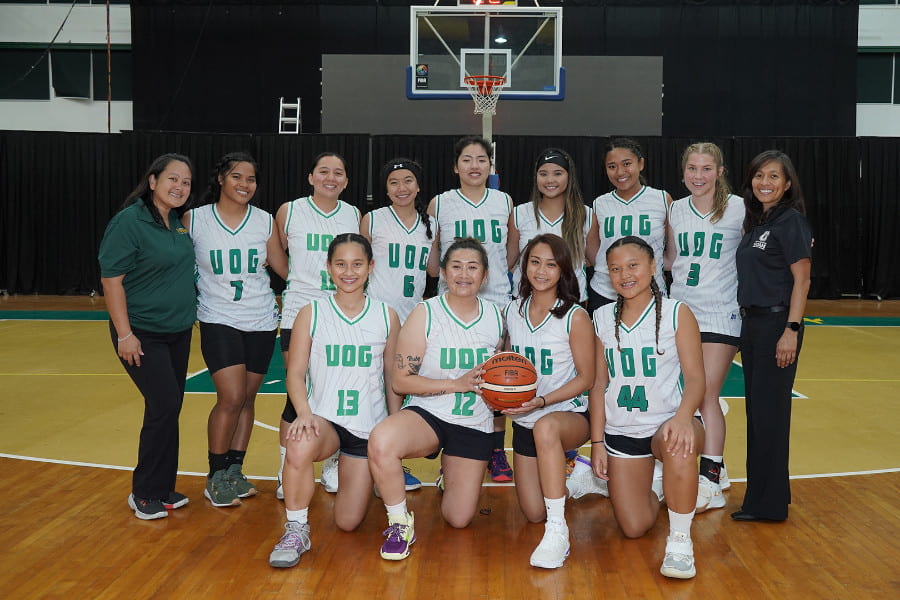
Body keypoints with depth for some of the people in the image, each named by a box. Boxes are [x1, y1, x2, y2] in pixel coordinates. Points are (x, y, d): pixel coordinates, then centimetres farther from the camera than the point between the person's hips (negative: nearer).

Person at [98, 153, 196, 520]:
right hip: (143, 335, -7)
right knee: (165, 406, -10)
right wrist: (125, 335, -19)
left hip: (178, 332, 7)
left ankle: (162, 488, 23)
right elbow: (111, 279, -17)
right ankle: (145, 494, 6)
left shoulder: (178, 222, 7)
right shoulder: (129, 221, -15)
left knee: (168, 408, 11)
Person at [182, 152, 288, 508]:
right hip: (219, 320, -3)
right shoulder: (194, 220, -3)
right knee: (232, 397, -12)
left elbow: (284, 268, 9)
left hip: (261, 321, 3)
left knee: (247, 398, 8)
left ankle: (234, 471, 23)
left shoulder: (265, 222, 3)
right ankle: (215, 478, 6)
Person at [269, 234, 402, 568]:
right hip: (324, 419, -1)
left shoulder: (386, 317, 2)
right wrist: (304, 412, -24)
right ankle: (296, 530, -15)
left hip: (369, 427, 2)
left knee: (348, 523, 3)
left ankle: (345, 468, 37)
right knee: (300, 445, -39)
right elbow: (295, 373, -5)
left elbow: (392, 378, 9)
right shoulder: (311, 314, -1)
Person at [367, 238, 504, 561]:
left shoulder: (496, 316, 3)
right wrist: (457, 383, -21)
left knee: (459, 519, 3)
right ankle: (400, 523, -13)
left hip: (474, 424, 3)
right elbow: (401, 381, -12)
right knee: (381, 441, -37)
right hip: (428, 413, -3)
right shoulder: (425, 314, -9)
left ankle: (450, 477, 40)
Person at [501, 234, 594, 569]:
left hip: (569, 415, -5)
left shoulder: (575, 317, -11)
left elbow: (585, 378, -9)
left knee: (545, 427, -43)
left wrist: (542, 401, -22)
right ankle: (561, 476, 41)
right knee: (533, 513, 5)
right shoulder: (511, 312, 3)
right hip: (523, 421, 5)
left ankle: (558, 532, -34)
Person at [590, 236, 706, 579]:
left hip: (668, 424, -3)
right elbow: (599, 384, 6)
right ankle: (651, 496, 36)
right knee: (633, 529, -2)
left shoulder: (677, 313, -6)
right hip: (620, 432, 3)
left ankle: (680, 539, -18)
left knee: (678, 447, -40)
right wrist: (597, 441, 1)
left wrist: (684, 415, -32)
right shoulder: (602, 319, 3)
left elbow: (695, 377, -11)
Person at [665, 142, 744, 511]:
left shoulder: (738, 208, -4)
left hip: (720, 314, -5)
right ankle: (715, 464, 23)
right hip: (681, 311, 5)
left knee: (706, 395, -10)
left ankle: (710, 482, -5)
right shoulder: (676, 209, 10)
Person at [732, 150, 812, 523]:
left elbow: (801, 279, -15)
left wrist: (791, 331, -21)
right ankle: (762, 491, 24)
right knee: (755, 409, 13)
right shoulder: (755, 223, 14)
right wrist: (748, 325, 15)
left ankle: (768, 503, 6)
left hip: (777, 323, -9)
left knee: (769, 411, -3)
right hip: (752, 323, 9)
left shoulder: (790, 221, -10)